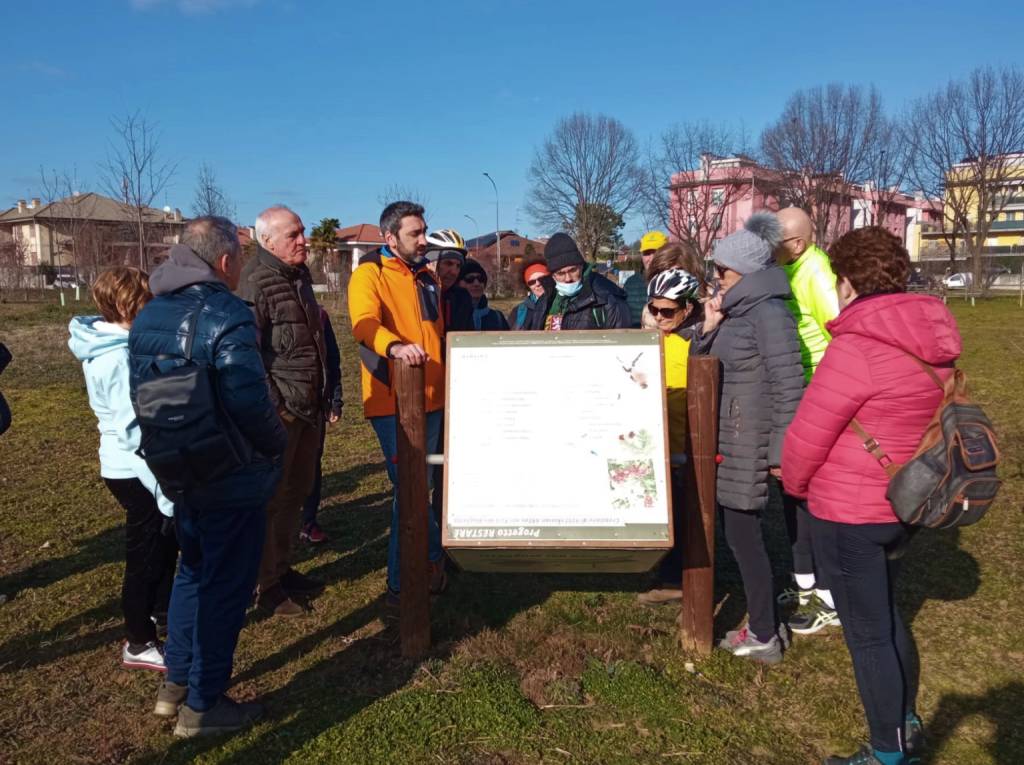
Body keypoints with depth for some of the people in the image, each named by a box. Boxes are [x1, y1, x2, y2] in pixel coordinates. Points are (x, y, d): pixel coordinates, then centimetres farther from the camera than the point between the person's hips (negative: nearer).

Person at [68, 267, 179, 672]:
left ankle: (160, 610, 43)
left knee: (165, 541, 24)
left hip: (130, 466, 9)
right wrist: (165, 483, -23)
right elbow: (133, 430, -26)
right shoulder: (121, 357, -24)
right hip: (138, 471, -9)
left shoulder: (108, 346, 6)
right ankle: (139, 644, 20)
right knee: (145, 554, 5)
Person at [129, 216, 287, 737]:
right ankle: (202, 705, 22)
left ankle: (175, 683, 36)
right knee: (226, 585, 8)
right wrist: (279, 444, -10)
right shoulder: (226, 313, -21)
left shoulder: (147, 316, 5)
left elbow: (140, 394, 10)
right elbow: (250, 403, -27)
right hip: (233, 479, -8)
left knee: (193, 570, 25)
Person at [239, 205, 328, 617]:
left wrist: (323, 397, 20)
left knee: (297, 492, 17)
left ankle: (283, 568, 32)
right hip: (279, 410, -9)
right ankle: (269, 587, 13)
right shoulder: (256, 282, -14)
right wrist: (272, 405, -20)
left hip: (309, 408, 9)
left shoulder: (300, 276, 13)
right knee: (271, 498, 1)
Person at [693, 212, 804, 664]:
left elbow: (788, 386, -19)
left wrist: (780, 451, -18)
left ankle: (764, 638, 15)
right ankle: (767, 625, 29)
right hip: (728, 439, 9)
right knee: (738, 533, 15)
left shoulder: (768, 313, -15)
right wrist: (709, 328, -2)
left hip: (749, 444, -9)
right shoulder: (736, 311, 12)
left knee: (743, 535, 0)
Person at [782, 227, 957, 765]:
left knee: (867, 633, 8)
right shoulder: (931, 340, 1)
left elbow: (807, 435, -18)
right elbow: (913, 420, 11)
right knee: (885, 613, 25)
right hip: (901, 503, 8)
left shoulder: (858, 346, -23)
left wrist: (795, 484, 2)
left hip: (848, 513, -8)